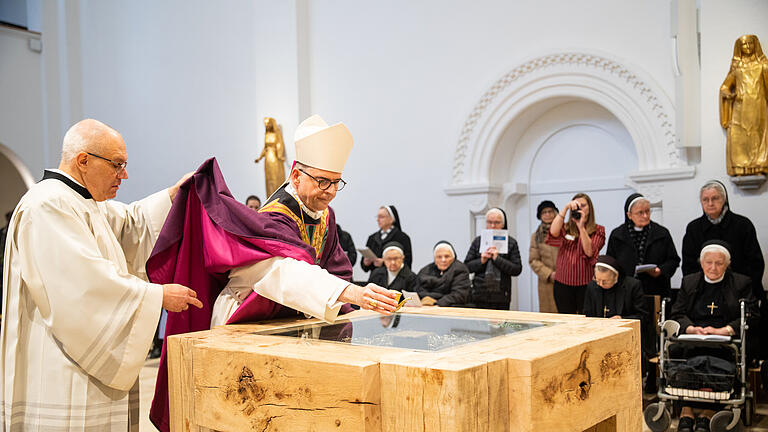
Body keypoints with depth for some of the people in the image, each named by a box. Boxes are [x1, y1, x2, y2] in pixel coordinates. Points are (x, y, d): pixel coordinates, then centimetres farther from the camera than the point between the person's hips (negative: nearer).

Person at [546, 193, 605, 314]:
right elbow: (553, 232, -13)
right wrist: (565, 208, -14)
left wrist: (581, 227, -16)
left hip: (586, 284, -2)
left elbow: (590, 252, -10)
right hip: (563, 283, 2)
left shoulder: (598, 230, 4)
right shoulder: (566, 228, 9)